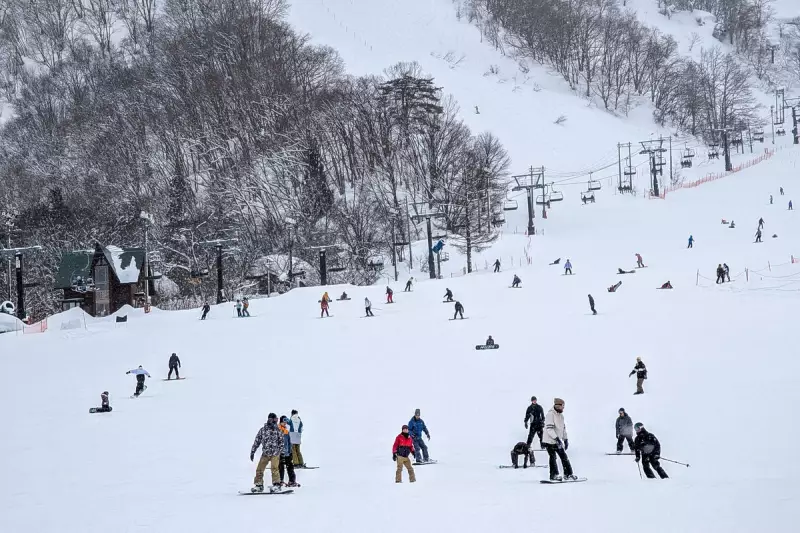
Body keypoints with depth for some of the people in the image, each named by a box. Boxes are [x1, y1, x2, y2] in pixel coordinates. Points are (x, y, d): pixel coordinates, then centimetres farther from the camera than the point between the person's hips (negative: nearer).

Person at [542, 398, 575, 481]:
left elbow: (563, 428, 21)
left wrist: (565, 439, 17)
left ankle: (568, 474, 11)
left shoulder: (561, 415, 12)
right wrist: (556, 438, -29)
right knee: (553, 457, -4)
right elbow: (549, 429, -23)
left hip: (558, 441, 8)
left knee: (564, 457, 6)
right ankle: (554, 475, 4)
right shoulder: (550, 414, -16)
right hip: (550, 441, -8)